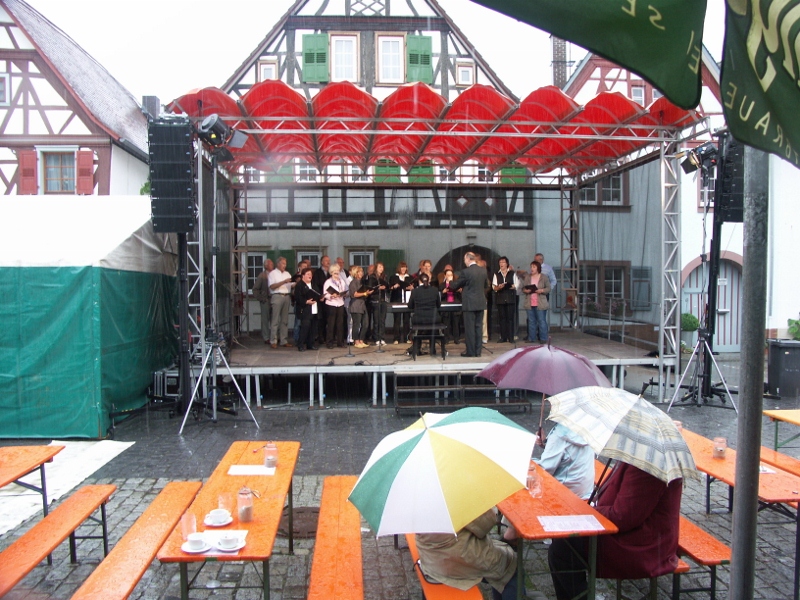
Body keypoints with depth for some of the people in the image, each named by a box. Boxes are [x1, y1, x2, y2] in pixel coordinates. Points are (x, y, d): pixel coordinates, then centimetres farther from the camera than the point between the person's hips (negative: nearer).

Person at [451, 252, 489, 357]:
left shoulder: (465, 272, -15)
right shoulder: (483, 271, 4)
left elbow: (454, 286, -6)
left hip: (469, 304, -6)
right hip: (481, 303, 6)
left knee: (469, 328, 0)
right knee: (478, 327, 10)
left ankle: (471, 351, 4)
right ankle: (478, 350, 14)